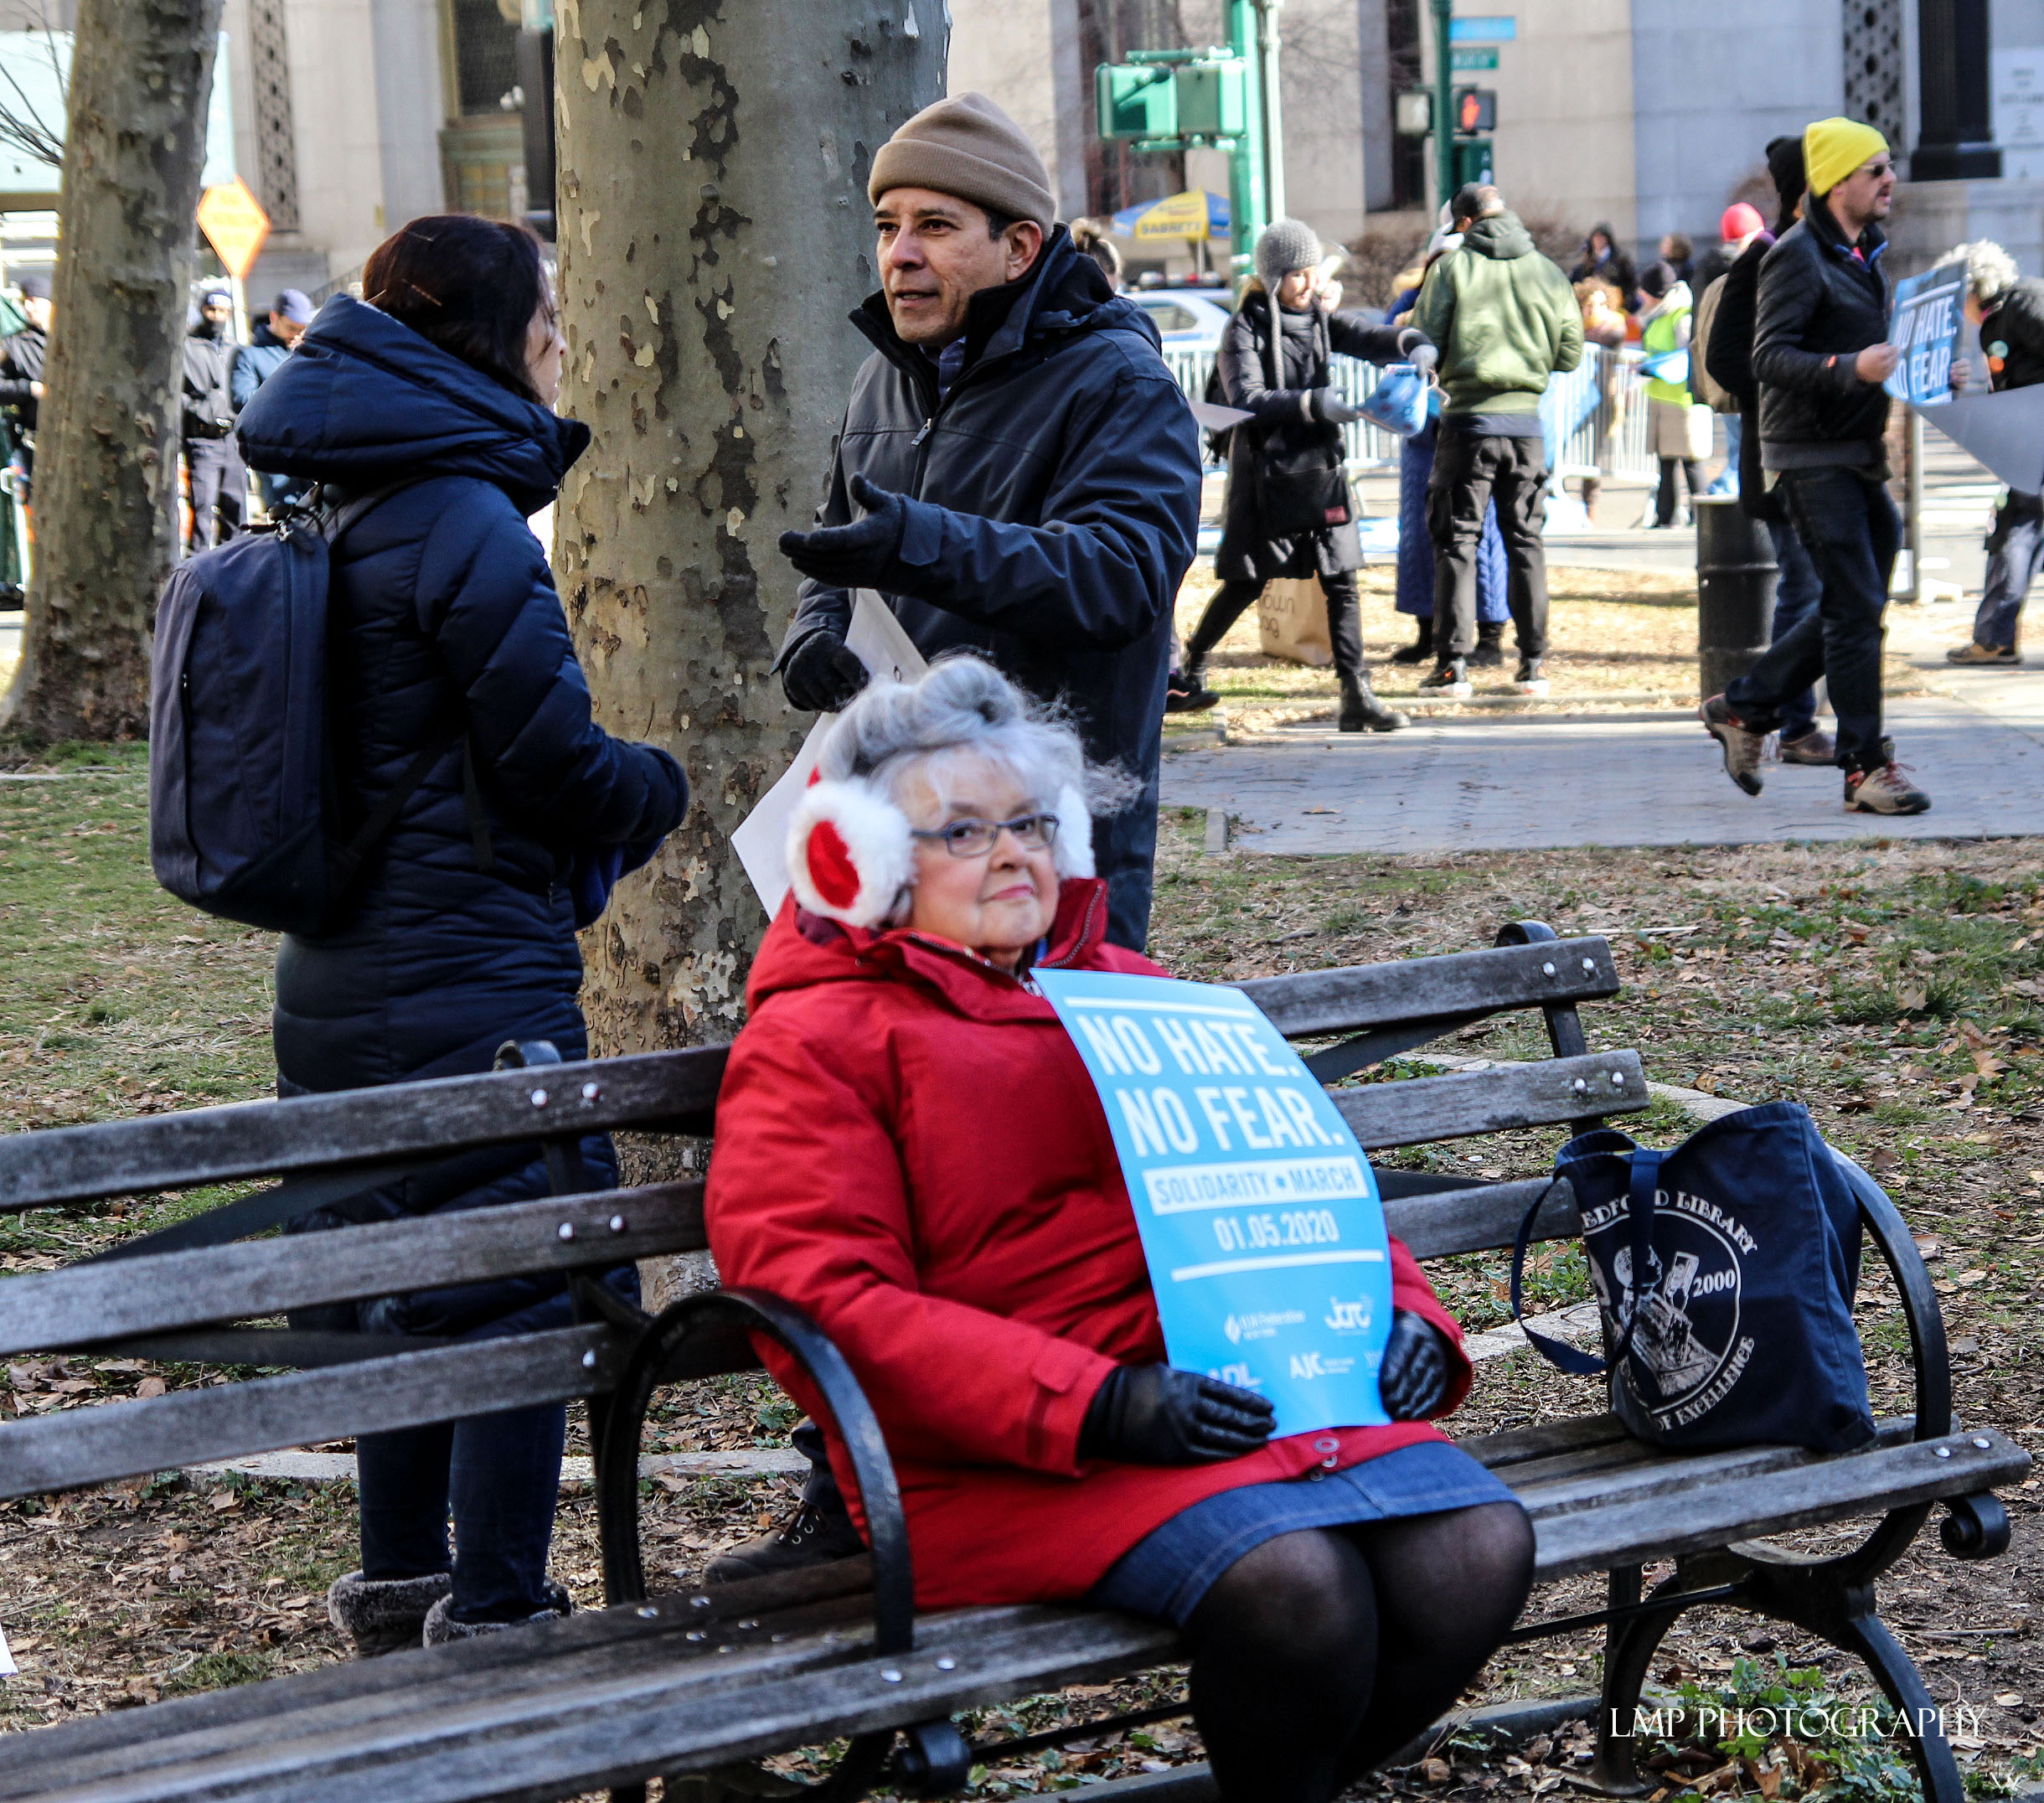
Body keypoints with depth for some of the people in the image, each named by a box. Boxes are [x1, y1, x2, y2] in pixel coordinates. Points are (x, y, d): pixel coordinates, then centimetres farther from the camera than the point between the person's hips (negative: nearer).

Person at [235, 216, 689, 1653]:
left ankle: (402, 1584, 28)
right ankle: (496, 1615, 2)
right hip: (475, 983, -9)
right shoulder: (466, 526, -18)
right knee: (535, 1282, -2)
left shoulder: (337, 516, 11)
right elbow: (553, 759, -17)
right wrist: (657, 789, 4)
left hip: (340, 981, 10)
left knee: (409, 1273, 18)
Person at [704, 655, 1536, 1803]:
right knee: (1291, 1580, -31)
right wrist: (1096, 1403, -19)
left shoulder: (1128, 990, 26)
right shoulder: (813, 1044, 5)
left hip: (1256, 1379, 6)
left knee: (1479, 1546, -19)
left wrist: (1402, 1315, 5)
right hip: (1016, 1453, -6)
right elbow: (826, 1303, -8)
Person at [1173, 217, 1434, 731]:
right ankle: (1192, 662, 27)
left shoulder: (1320, 319, 10)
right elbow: (1247, 400, -18)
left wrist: (1412, 343, -26)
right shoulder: (1245, 328, -5)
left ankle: (1357, 696, -4)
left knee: (1341, 583, -2)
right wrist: (1312, 404, -29)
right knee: (1245, 584, 3)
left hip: (1321, 467, 5)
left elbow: (1368, 337, -4)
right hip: (1264, 472, -5)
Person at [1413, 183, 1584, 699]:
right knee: (1525, 541, 10)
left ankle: (1452, 664, -1)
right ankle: (1533, 664, 9)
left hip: (1468, 420, -3)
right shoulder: (1547, 273, 5)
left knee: (1457, 541, 3)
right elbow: (1570, 352, 8)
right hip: (1525, 419, 3)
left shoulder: (1452, 267, -4)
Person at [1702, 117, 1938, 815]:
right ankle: (1865, 766, -5)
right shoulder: (1797, 256, -12)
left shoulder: (1864, 254, 16)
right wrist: (1850, 369, -33)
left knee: (1854, 606, 11)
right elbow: (1769, 357, -21)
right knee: (1855, 607, -10)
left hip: (1859, 456, 9)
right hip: (1813, 457, -9)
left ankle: (1744, 707, 23)